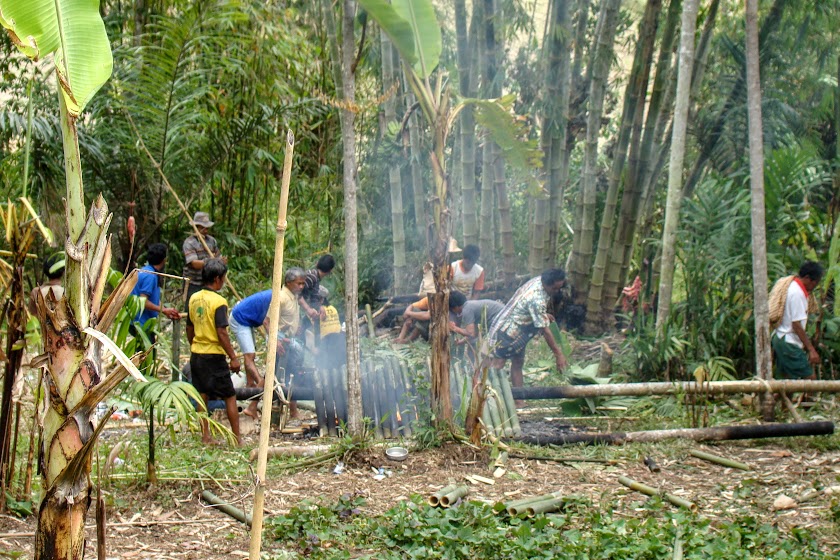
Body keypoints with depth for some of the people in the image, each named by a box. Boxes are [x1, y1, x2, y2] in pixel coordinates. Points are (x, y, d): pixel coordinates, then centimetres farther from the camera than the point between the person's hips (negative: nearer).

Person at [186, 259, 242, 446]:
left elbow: (189, 328, 14)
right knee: (230, 396, 2)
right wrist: (233, 358, -15)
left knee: (202, 396, 11)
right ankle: (237, 438, 4)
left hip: (196, 354, 7)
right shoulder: (219, 302, -16)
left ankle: (205, 436, 14)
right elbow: (221, 333, -20)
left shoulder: (194, 298, 6)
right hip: (214, 355, -7)